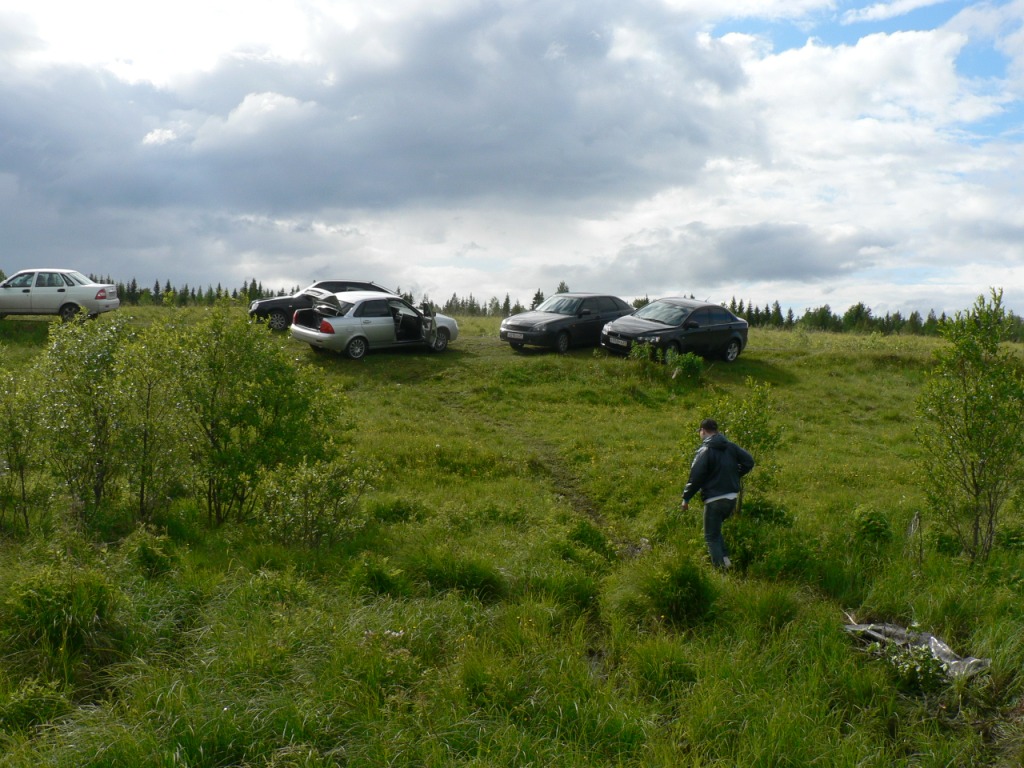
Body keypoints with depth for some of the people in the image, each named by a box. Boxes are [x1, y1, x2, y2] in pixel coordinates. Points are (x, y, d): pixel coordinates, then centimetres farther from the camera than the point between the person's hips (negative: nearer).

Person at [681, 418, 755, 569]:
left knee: (711, 537, 4)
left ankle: (720, 568, -2)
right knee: (716, 530, 25)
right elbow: (749, 462, 5)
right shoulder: (731, 447, 6)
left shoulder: (704, 451, -12)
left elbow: (695, 477, -15)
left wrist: (686, 498, -6)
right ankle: (725, 558, 11)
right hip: (732, 498, 7)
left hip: (714, 499, -7)